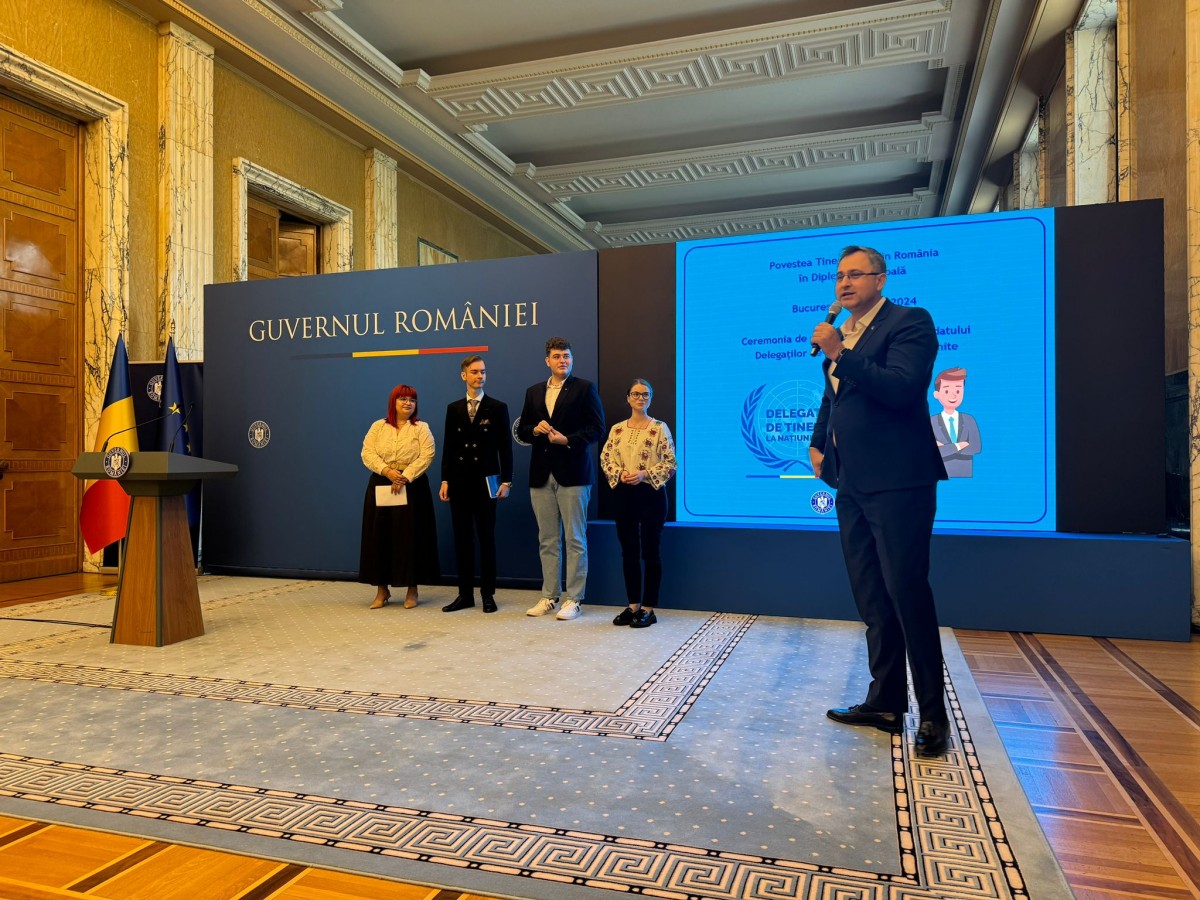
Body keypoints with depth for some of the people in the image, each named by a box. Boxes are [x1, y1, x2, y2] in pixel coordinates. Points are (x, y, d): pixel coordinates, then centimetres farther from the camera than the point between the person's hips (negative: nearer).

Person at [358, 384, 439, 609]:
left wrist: (405, 477, -18)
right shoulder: (378, 427, 10)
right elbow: (367, 453, 0)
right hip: (380, 486, 2)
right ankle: (382, 590, 12)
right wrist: (387, 471, -15)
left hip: (412, 486, -2)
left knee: (410, 537, -1)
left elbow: (426, 457, -7)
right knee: (379, 536, 2)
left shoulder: (421, 428, 4)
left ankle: (412, 590, 8)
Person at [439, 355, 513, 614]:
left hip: (486, 481, -3)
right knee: (462, 538, 6)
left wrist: (506, 480, -6)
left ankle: (488, 594, 10)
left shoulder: (497, 408, 2)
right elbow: (448, 446, 9)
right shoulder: (454, 408, 10)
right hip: (459, 481, 3)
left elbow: (505, 446, 0)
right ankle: (465, 593, 13)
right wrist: (445, 480, 5)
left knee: (487, 538, 2)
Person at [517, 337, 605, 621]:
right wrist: (535, 429, -4)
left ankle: (574, 600, 6)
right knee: (547, 540, 9)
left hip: (572, 473, -5)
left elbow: (597, 428, -5)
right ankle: (549, 597, 17)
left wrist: (567, 440, -15)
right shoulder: (534, 392, 16)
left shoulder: (584, 389, 1)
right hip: (541, 475, 5)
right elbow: (522, 429, 17)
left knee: (575, 540, 0)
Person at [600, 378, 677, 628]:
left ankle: (649, 609, 9)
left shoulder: (659, 428, -3)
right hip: (625, 494, 4)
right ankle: (633, 605, 20)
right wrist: (619, 474, -10)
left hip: (651, 494, -4)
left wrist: (645, 474, -17)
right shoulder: (617, 429, 8)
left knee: (650, 552, 1)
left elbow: (671, 463, -6)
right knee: (628, 551, 9)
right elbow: (605, 459, 9)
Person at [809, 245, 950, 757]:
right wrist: (818, 442, 16)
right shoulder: (840, 333, 17)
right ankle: (885, 703, 23)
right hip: (852, 485, 8)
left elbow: (902, 388, -22)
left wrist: (840, 355, -21)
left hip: (897, 483, -8)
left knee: (906, 594, -5)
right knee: (871, 600, 12)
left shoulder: (910, 322, -6)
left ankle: (933, 714, 8)